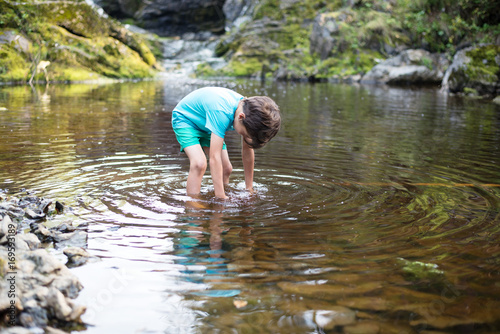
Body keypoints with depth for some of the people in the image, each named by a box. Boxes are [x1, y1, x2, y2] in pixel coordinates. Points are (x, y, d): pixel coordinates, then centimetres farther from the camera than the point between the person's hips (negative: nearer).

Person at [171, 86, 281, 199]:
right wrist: (221, 198, -44)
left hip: (205, 125, 7)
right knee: (199, 163, -29)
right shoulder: (222, 113, -42)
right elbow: (214, 156, -44)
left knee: (226, 169, 2)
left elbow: (247, 150, -8)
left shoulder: (249, 109, -20)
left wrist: (249, 188, -4)